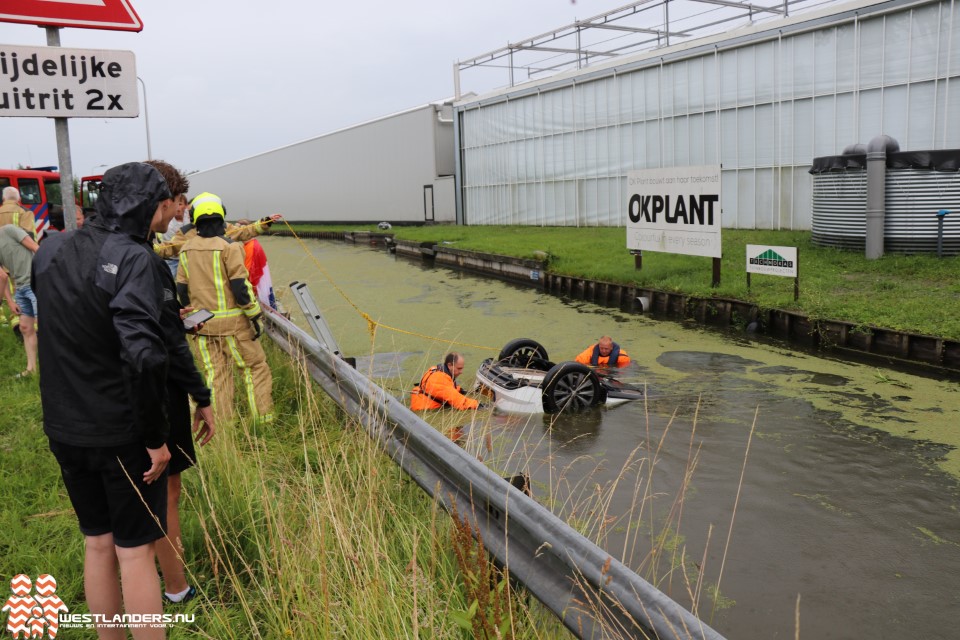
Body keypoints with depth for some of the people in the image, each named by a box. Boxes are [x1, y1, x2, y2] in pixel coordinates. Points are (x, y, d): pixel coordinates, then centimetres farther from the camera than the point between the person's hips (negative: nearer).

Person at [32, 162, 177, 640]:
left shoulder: (49, 250, 2)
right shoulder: (133, 258, -20)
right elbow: (142, 355, -29)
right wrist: (156, 435, -20)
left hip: (64, 428, 6)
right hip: (122, 431, -6)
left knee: (97, 543, 20)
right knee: (135, 550, 7)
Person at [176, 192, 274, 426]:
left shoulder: (187, 249, 7)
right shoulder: (228, 247, -11)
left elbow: (181, 289, 11)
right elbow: (240, 286, -14)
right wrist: (254, 315, -7)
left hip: (202, 323, 5)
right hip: (231, 322, -5)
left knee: (215, 375, 11)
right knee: (255, 368, 5)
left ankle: (221, 425, 16)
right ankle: (263, 420, 3)